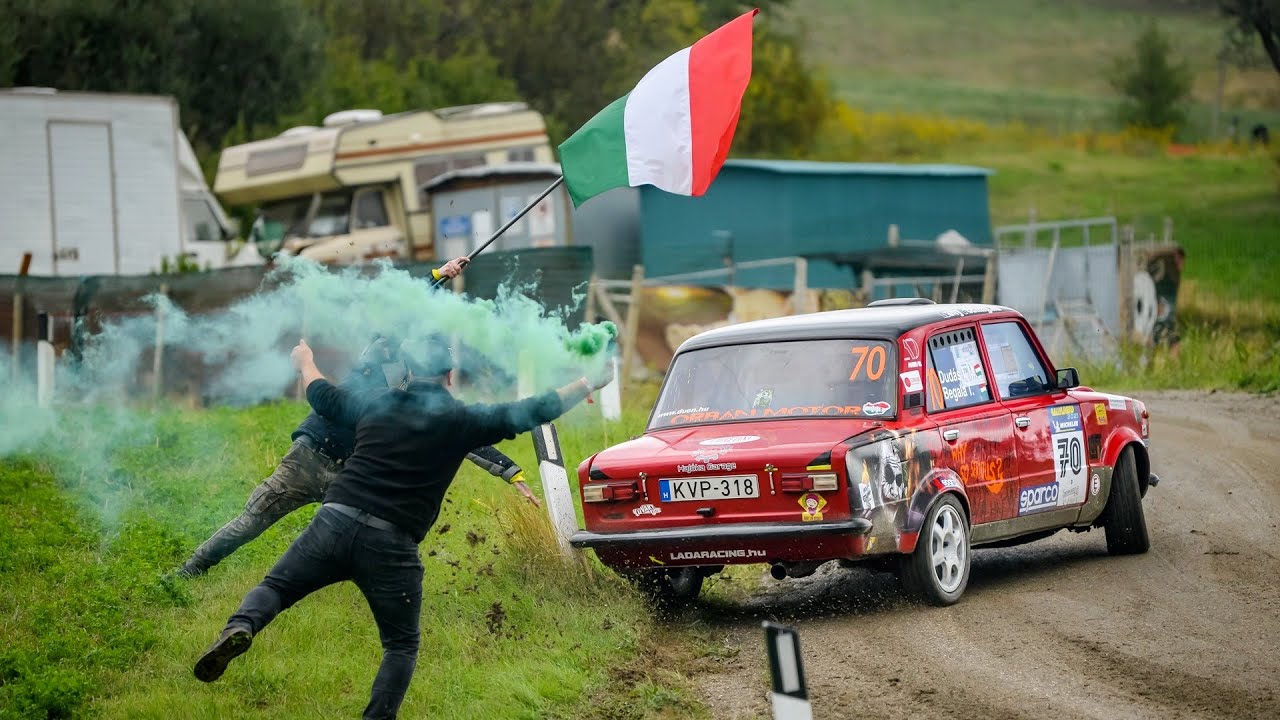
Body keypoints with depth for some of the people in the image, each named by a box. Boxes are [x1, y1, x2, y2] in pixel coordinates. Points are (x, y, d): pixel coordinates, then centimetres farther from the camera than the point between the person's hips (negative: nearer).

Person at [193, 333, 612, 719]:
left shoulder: (377, 406, 13)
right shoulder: (460, 421, 4)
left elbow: (323, 397, 29)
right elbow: (535, 412, 6)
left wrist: (305, 362, 50)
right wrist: (590, 385, 18)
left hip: (334, 522, 2)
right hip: (391, 545, -2)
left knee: (274, 589, 12)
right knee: (402, 646, 14)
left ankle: (240, 627, -19)